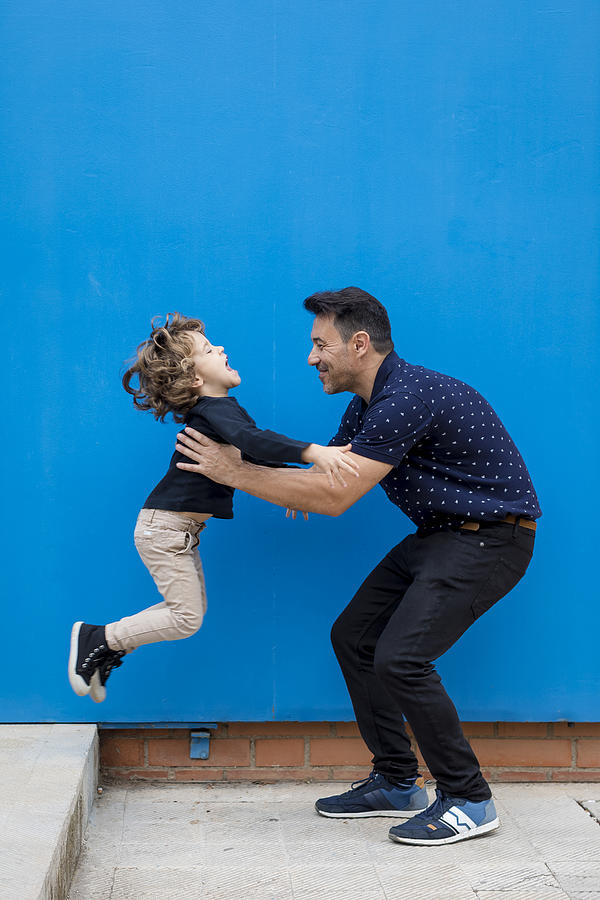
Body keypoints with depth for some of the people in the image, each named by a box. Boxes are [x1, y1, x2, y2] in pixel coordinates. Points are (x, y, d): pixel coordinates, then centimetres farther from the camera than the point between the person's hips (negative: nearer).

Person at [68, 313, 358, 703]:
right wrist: (311, 451, -52)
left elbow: (253, 457, 18)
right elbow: (252, 440, -43)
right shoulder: (215, 411, -23)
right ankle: (95, 638, 6)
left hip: (181, 528, 10)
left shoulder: (223, 408, 9)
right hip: (163, 528, -10)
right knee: (187, 618, -4)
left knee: (190, 609, 15)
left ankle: (109, 650, 21)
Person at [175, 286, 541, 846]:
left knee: (400, 657, -19)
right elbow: (324, 475, 12)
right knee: (354, 637, 8)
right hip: (439, 535, 10)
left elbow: (333, 497, -27)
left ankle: (469, 800, -2)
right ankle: (397, 783, 18)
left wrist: (234, 472, -20)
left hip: (489, 538, -10)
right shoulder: (366, 407, 9)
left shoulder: (407, 397, -24)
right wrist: (233, 465, -2)